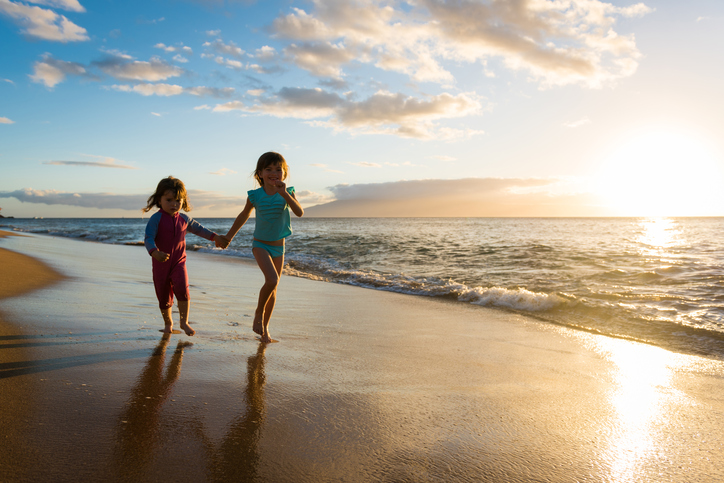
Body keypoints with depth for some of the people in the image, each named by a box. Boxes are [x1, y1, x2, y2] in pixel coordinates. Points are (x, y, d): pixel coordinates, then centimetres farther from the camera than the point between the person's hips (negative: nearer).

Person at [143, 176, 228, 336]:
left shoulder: (184, 219, 4)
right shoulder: (156, 219, -11)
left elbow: (198, 229, 21)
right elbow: (148, 238, -21)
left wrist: (215, 237, 15)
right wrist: (155, 252, -40)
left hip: (179, 262, 2)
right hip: (161, 263, -2)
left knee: (182, 288, -21)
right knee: (164, 297, 8)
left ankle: (184, 322, -7)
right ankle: (168, 323, 32)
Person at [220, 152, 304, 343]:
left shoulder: (287, 193, -8)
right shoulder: (255, 195, -9)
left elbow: (299, 212, -24)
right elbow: (244, 216, 7)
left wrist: (284, 194, -36)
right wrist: (229, 235, 16)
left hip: (278, 247, 3)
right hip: (260, 244, -3)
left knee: (273, 288, 10)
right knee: (272, 280, -25)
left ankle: (265, 328, 26)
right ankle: (259, 312, 1)